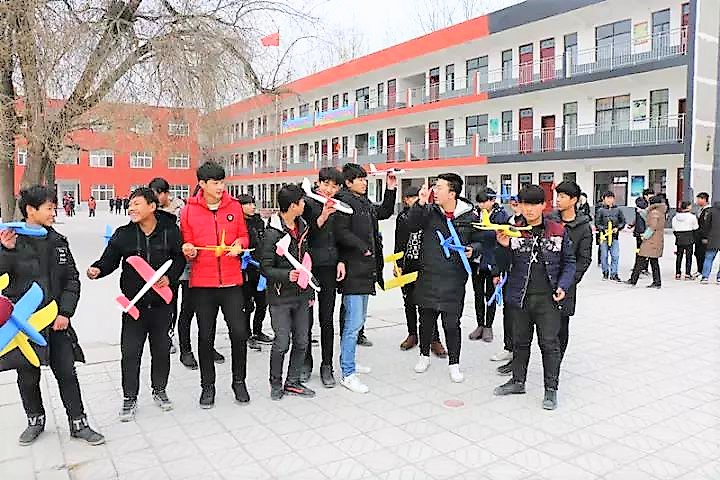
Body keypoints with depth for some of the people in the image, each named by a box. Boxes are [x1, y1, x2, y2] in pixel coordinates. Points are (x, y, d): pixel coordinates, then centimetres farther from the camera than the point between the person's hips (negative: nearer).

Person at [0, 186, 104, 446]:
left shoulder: (58, 242, 4)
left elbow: (72, 280, 5)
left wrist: (65, 313, -5)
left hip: (56, 321, 2)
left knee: (67, 373, 5)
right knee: (28, 376, 11)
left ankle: (78, 423, 17)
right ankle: (35, 421, 33)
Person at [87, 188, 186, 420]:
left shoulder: (170, 231, -5)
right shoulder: (123, 234, -3)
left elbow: (180, 259, 3)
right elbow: (109, 259, 1)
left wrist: (170, 277, -12)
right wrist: (97, 270, -19)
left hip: (161, 302, 0)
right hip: (134, 303, 0)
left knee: (161, 349, 13)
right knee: (130, 351, 2)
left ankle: (159, 390, 32)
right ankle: (130, 398, 19)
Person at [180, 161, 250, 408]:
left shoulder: (234, 206, 3)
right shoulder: (189, 210, -1)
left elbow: (244, 235, 13)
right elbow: (186, 243, 6)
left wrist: (239, 244, -9)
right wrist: (187, 250, -17)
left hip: (231, 280, 1)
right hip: (202, 283, 0)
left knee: (239, 332, 0)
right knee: (205, 336, 9)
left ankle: (239, 381, 21)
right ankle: (207, 385, 25)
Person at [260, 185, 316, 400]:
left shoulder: (302, 227, 8)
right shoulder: (273, 233, -13)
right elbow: (266, 268, -12)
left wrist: (310, 292, 16)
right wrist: (287, 275, -29)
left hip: (301, 296, 6)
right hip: (281, 297, -6)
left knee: (302, 342, 10)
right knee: (282, 343, -1)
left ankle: (292, 382, 26)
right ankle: (275, 383, 21)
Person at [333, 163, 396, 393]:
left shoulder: (365, 203, 18)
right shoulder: (344, 201, -10)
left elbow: (385, 212, 30)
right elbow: (341, 232, -20)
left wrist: (390, 190, 19)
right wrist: (363, 248, -17)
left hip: (366, 270, 10)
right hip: (353, 269, -10)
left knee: (358, 320, 18)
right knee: (353, 322, -8)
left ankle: (348, 361, 31)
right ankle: (348, 374, -2)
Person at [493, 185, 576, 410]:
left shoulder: (558, 231, -2)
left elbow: (569, 262, 5)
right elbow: (507, 264, 2)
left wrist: (563, 286, -8)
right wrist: (505, 247, -17)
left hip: (548, 298, -2)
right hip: (520, 297, 2)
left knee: (549, 343, 4)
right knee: (520, 341, 17)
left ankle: (551, 389, 18)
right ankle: (518, 381, 33)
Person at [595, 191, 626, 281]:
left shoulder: (618, 210, 6)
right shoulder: (601, 210, 0)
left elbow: (623, 221, 11)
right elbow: (597, 223, 1)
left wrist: (618, 228, -5)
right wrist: (604, 229, -13)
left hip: (615, 236, 1)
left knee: (615, 256, -1)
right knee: (604, 255, 6)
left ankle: (614, 273, 7)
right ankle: (605, 272, 20)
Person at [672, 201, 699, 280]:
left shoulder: (675, 217, 2)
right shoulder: (692, 217, -7)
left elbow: (674, 230, 5)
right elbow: (695, 229, -1)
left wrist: (678, 236, 14)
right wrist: (694, 238, 13)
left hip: (679, 240, 3)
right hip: (689, 240, -3)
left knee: (679, 256, 9)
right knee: (688, 256, 3)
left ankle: (678, 274, 10)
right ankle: (687, 274, 2)